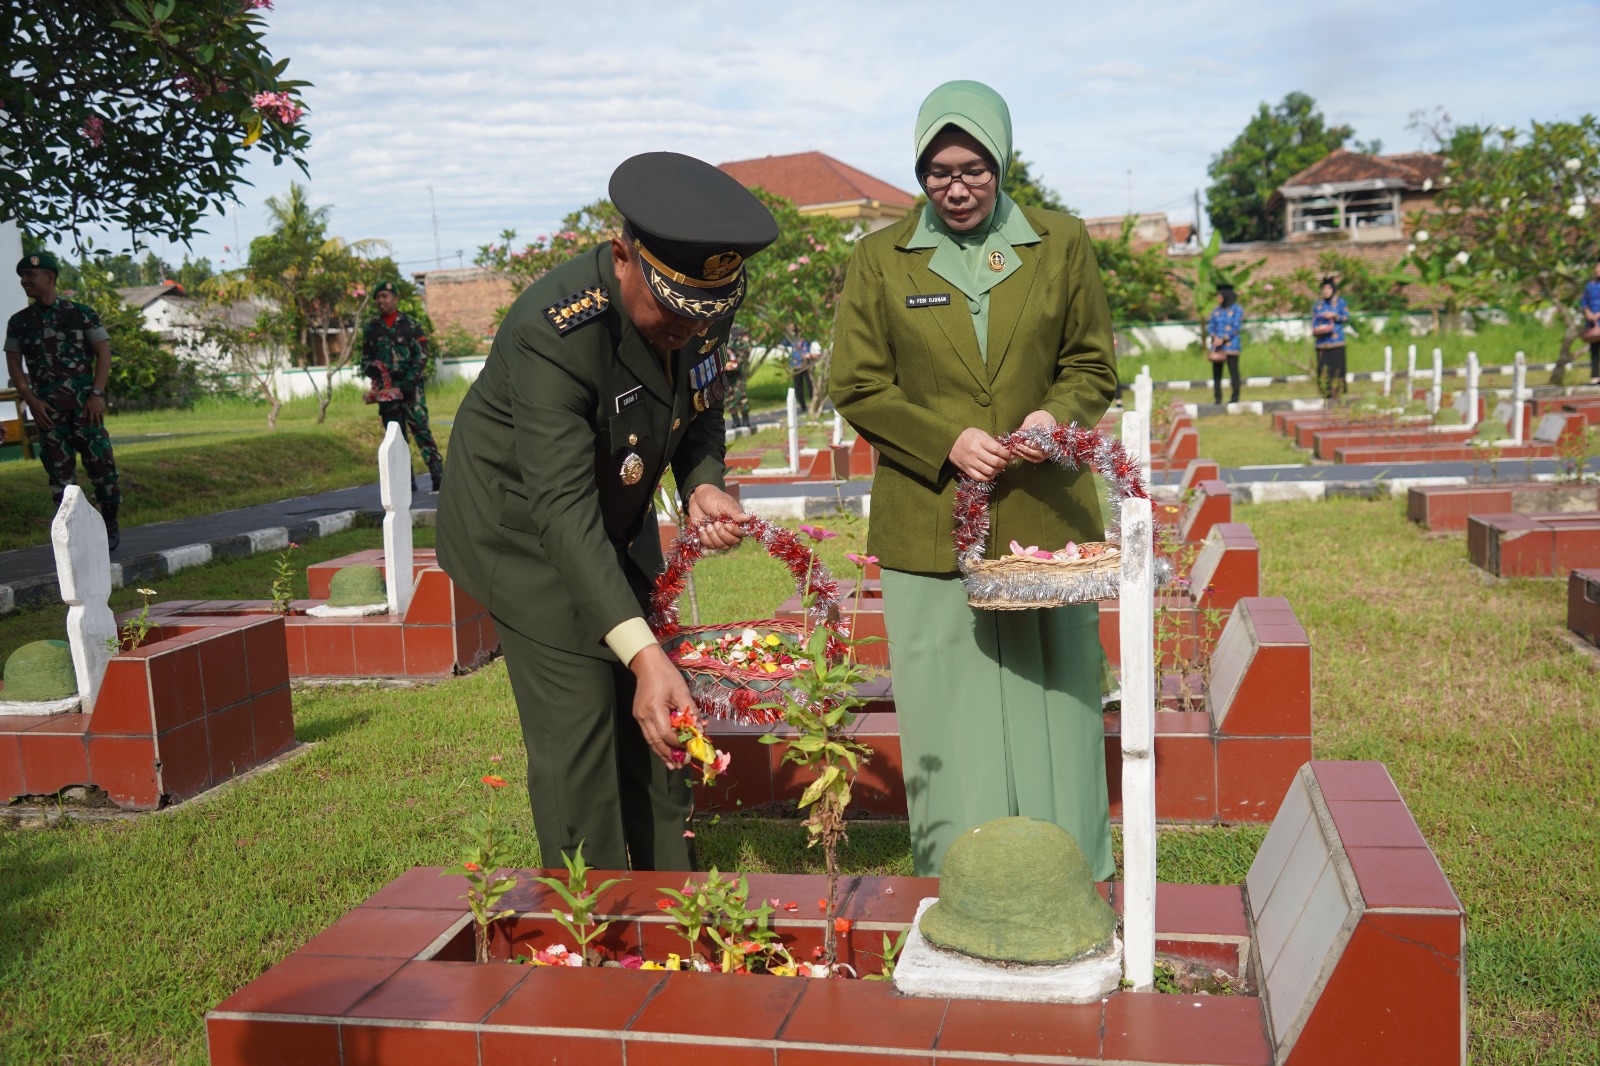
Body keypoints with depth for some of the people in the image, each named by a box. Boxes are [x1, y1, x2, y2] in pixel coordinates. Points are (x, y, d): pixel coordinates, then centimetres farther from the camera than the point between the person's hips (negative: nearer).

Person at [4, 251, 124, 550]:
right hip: (46, 408, 2)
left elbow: (103, 353, 1)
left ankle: (110, 524, 9)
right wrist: (31, 400, -4)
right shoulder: (19, 322, 10)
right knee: (59, 469, 2)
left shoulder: (81, 314, 3)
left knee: (100, 461, -6)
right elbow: (14, 365, 9)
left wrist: (97, 394, -9)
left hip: (84, 402, -2)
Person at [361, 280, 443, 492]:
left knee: (420, 430, -11)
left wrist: (410, 381, -13)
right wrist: (373, 369, -3)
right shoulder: (371, 328, 13)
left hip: (411, 385, -4)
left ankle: (438, 477, -12)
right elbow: (365, 360, 20)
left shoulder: (410, 324, 3)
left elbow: (422, 356, -2)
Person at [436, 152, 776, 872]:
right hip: (522, 523, -6)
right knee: (577, 728, -11)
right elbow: (562, 511, -39)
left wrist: (703, 486, -19)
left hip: (620, 518, 7)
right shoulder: (552, 331, -35)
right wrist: (644, 654, -46)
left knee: (656, 719, 9)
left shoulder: (705, 307, -15)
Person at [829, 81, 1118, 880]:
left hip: (1045, 522, 1)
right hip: (929, 529, -1)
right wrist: (946, 441, -11)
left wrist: (1056, 415, -10)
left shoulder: (1062, 246, 8)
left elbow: (1093, 366, 12)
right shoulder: (880, 259, 5)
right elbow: (855, 385, 4)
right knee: (950, 730, 3)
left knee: (1053, 716, 6)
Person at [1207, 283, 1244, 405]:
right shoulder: (1216, 310, 13)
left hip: (1231, 345, -4)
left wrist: (1223, 339, -15)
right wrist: (1214, 338, -11)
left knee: (1233, 371, -6)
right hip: (1217, 345, 4)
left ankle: (1235, 397, -1)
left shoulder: (1237, 309, 0)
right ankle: (1217, 398, 5)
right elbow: (1210, 327, 9)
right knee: (1216, 371, 1)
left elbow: (1236, 327, -8)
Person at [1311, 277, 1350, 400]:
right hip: (1322, 340, 2)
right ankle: (1326, 392, -1)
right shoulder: (1318, 304, 16)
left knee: (1336, 364, -8)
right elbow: (1314, 320, 13)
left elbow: (1346, 317, 3)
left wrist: (1334, 316, -12)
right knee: (1323, 366, -4)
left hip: (1336, 339, -2)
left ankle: (1337, 391, -7)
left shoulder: (1339, 302, 8)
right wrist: (1315, 331, -5)